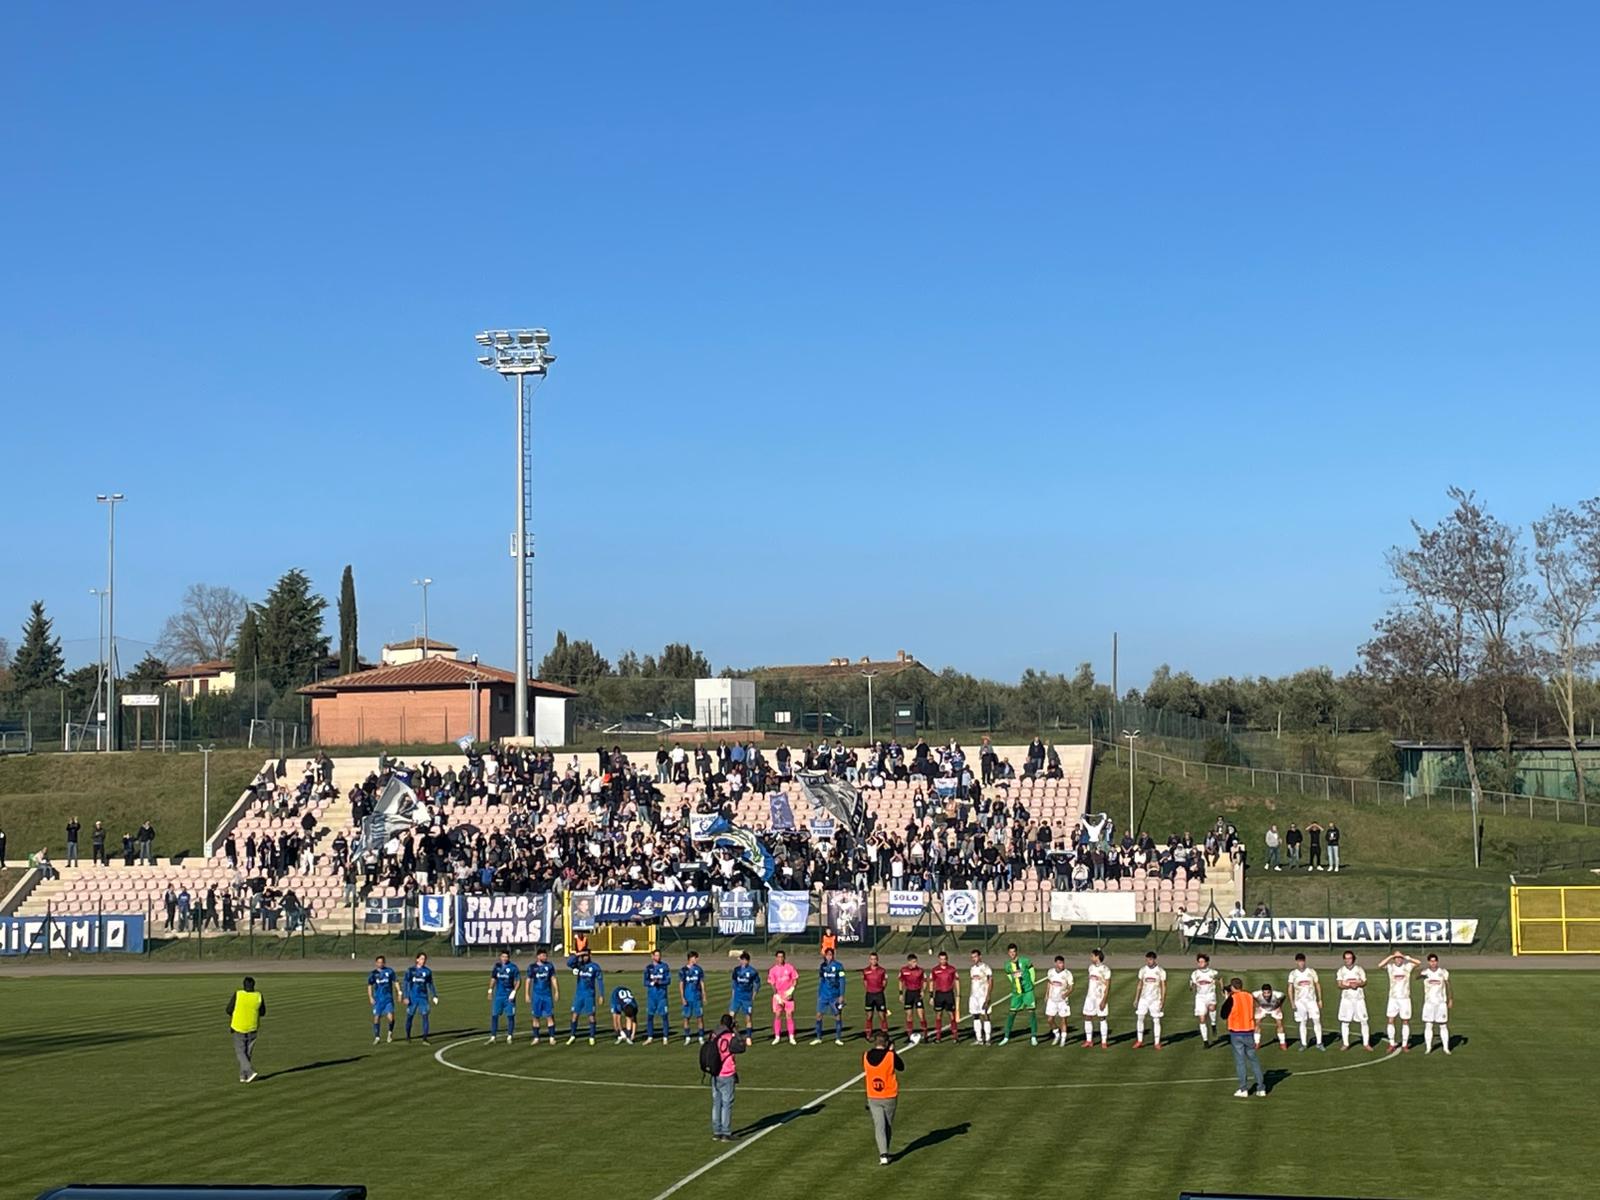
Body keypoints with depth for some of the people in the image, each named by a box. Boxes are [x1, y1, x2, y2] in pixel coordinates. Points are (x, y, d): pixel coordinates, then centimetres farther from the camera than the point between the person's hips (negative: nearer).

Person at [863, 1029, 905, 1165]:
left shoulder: (866, 1057, -6)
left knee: (879, 1127, 1)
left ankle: (883, 1155, -12)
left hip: (873, 1097, 1)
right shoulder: (891, 1056, -14)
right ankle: (884, 1152, 28)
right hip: (890, 1096, -1)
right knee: (889, 1125, 17)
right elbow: (901, 1067, 4)